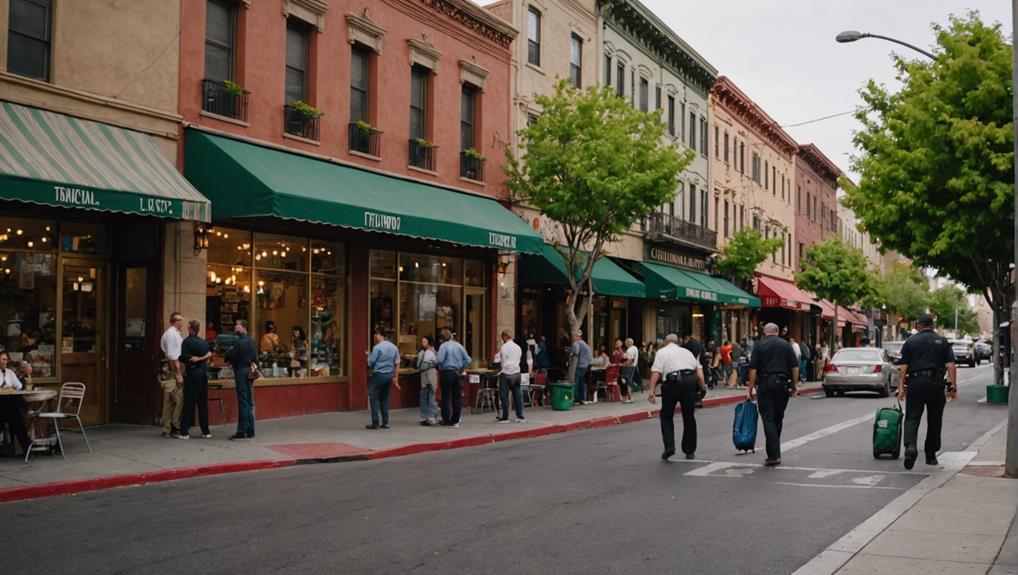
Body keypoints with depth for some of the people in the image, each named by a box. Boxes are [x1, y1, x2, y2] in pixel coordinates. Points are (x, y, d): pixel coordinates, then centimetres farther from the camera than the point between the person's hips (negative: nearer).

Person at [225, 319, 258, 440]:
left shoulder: (239, 342, -15)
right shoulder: (251, 341, 10)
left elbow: (230, 356, -15)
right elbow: (256, 357, 14)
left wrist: (228, 352, 4)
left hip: (241, 371, -8)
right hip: (250, 371, 8)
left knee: (243, 402, -7)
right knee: (250, 402, 10)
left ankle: (241, 431, -5)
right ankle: (250, 430, 15)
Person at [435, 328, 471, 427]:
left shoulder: (443, 346, -8)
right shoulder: (459, 345, 9)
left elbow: (439, 360, -19)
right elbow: (468, 360, 7)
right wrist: (461, 370, 11)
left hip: (447, 373, -5)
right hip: (458, 374, 5)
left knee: (446, 397, 2)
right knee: (457, 398, 7)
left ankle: (446, 420, 6)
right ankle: (455, 421, 10)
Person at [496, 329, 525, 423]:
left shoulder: (504, 347, -9)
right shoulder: (518, 347, 12)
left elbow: (498, 360, -8)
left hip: (507, 374, -6)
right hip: (517, 373, 6)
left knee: (504, 396, 0)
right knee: (517, 395, 10)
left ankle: (505, 417, 1)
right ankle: (520, 416, 12)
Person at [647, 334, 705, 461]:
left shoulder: (662, 352, 14)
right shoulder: (686, 351, 25)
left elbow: (656, 372, -1)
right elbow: (699, 369, 14)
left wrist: (652, 390, -6)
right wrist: (702, 387, 16)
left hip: (672, 381, -3)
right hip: (690, 379, 3)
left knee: (666, 416, 11)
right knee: (689, 416, 12)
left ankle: (669, 446, -4)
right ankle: (689, 451, 17)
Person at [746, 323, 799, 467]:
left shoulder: (759, 345, 1)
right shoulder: (785, 344, 7)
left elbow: (753, 369, -5)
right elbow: (795, 367, 1)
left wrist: (750, 389, -2)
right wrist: (794, 386, 8)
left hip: (765, 384, -2)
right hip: (782, 383, 2)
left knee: (768, 419, -2)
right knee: (778, 418, 15)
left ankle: (774, 455, -11)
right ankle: (775, 451, 23)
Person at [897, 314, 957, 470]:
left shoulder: (910, 341, 7)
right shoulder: (943, 342, 9)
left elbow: (903, 367, 0)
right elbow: (951, 366, -1)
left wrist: (901, 387, 2)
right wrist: (953, 387, 0)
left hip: (915, 383, -1)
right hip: (936, 384, 1)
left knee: (912, 418, -1)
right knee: (934, 421, 12)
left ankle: (911, 446, -25)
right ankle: (931, 456, 18)